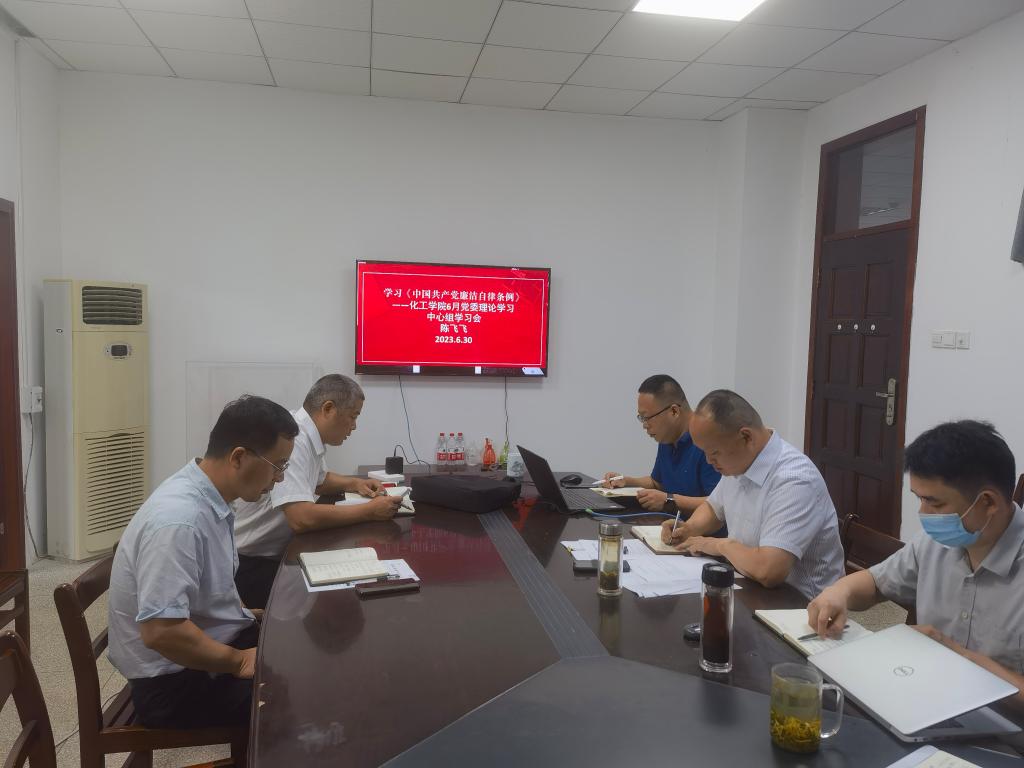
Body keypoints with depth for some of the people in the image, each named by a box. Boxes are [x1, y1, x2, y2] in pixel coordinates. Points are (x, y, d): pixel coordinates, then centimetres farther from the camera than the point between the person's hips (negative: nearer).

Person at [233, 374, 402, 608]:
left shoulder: (310, 435, 4)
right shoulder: (292, 439, -25)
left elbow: (319, 480, 24)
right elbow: (302, 517, -33)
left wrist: (354, 483, 5)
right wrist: (369, 511, -24)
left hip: (276, 554, 9)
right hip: (248, 563, -9)